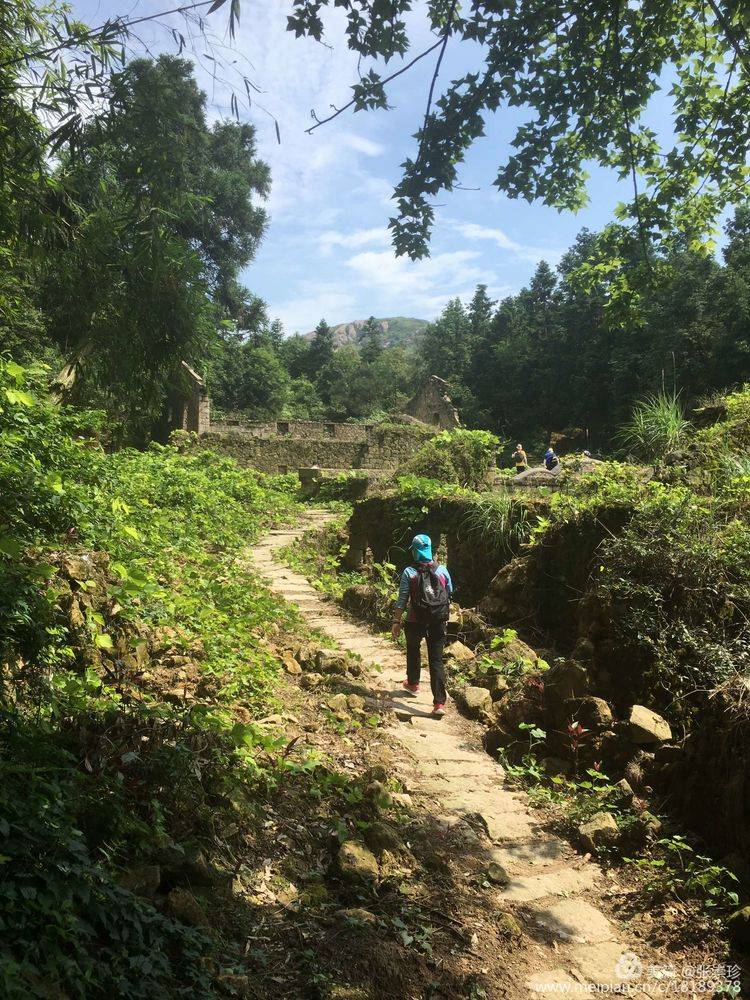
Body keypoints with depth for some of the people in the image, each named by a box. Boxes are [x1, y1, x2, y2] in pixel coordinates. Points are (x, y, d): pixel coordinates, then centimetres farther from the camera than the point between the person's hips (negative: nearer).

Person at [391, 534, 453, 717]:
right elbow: (449, 593, 15)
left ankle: (413, 684, 43)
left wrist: (396, 622, -4)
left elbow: (402, 600, -9)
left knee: (413, 650, 27)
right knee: (436, 660, 2)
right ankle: (439, 703, -7)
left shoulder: (409, 572, -8)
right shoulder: (442, 570, 1)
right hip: (439, 621, 1)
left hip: (416, 621, -1)